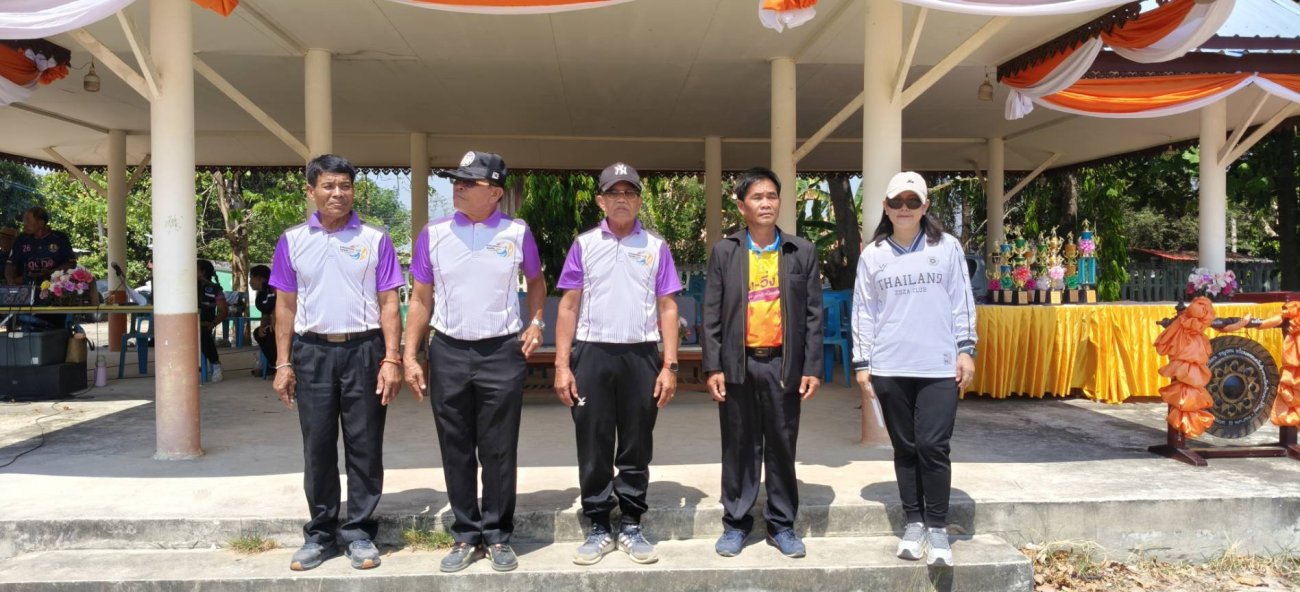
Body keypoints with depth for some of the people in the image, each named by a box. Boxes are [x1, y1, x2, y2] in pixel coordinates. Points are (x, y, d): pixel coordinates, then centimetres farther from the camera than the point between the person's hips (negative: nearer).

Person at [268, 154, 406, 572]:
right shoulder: (292, 240, 7)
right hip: (312, 352, 2)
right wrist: (283, 364, 5)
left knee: (364, 447, 5)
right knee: (317, 447, 8)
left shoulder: (375, 239, 2)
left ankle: (359, 532, 17)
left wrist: (392, 359, -7)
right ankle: (321, 533, 21)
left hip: (364, 350, -1)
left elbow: (388, 303, 0)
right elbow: (286, 306, 9)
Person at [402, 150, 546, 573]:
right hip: (448, 352, 2)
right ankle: (465, 535, 22)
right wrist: (410, 356, 0)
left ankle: (498, 536, 18)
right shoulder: (434, 234, 1)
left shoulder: (517, 233, 0)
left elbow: (536, 282, 17)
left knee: (499, 452, 5)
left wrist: (536, 322, 1)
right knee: (456, 451, 9)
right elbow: (420, 299, 5)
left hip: (502, 352, -1)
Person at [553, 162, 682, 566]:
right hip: (592, 354, 0)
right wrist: (561, 365, -2)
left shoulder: (656, 246, 7)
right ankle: (599, 528, 17)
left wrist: (669, 366, -2)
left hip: (641, 355, 0)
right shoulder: (584, 244, 6)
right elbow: (569, 306, 5)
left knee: (636, 447, 8)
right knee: (593, 447, 6)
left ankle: (631, 527, 20)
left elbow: (667, 308, 6)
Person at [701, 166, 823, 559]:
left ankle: (781, 524, 21)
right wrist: (713, 367, -4)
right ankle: (736, 523, 20)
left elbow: (813, 314, 3)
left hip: (783, 363, 0)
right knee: (739, 447, 8)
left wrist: (812, 368, -2)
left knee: (782, 446, 8)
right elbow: (712, 315, 2)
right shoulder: (725, 252, 4)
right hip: (738, 364, 0)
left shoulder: (802, 252, 5)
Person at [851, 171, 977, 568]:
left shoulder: (947, 248, 4)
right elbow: (863, 312, 6)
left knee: (933, 446, -5)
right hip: (890, 368, 1)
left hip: (939, 366, -1)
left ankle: (938, 528, 8)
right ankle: (913, 522, 20)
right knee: (905, 448, 8)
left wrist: (966, 350, 0)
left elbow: (962, 302, 6)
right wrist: (862, 364, 3)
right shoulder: (872, 255, 6)